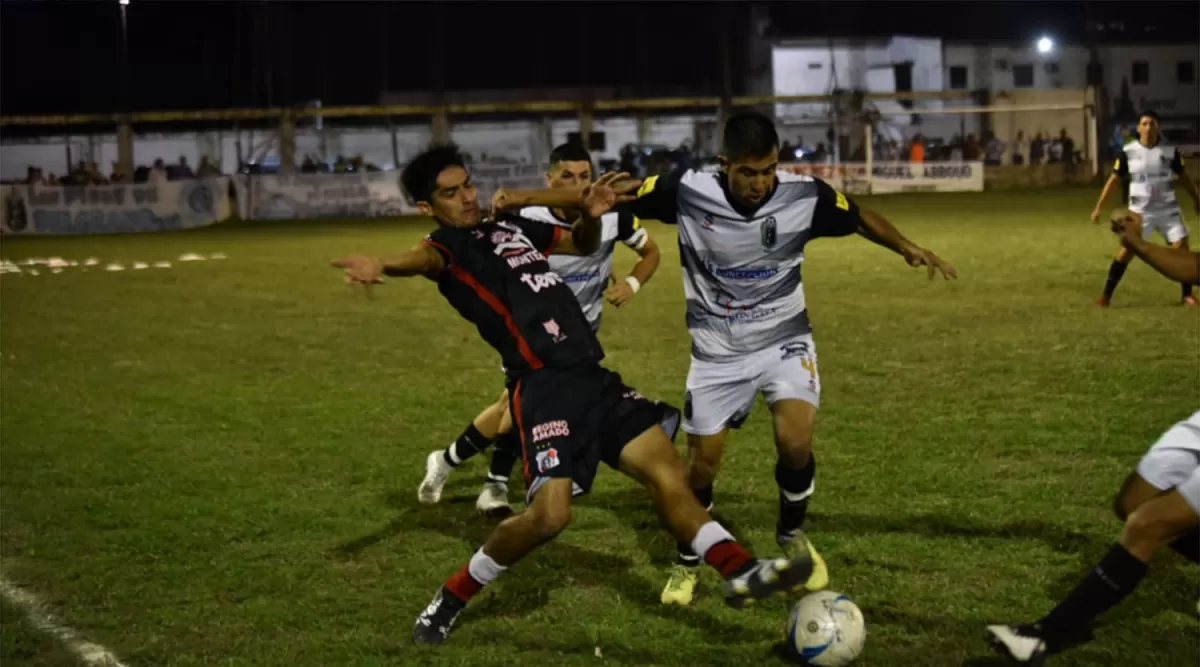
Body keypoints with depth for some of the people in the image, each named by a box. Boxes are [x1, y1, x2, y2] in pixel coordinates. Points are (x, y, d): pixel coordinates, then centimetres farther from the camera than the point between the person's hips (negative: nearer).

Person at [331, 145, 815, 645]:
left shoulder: (510, 227, 22)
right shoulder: (447, 246, -1)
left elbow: (583, 244, 35)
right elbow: (424, 258, -27)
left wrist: (590, 214, 10)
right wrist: (382, 266, -52)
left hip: (591, 375, 7)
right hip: (544, 384, -7)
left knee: (665, 470, 2)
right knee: (549, 513, -18)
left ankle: (740, 572, 6)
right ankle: (451, 599, 1)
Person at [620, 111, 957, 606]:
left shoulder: (805, 196, -16)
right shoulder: (688, 192, -20)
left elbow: (859, 218, 3)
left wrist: (908, 249, -10)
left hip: (783, 340, 0)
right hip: (717, 351, 0)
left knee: (796, 442, -21)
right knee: (701, 464, 4)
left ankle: (791, 537, 10)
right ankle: (688, 563, 31)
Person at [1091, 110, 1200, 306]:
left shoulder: (1170, 151, -1)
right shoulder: (1128, 151, -5)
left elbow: (1183, 177, 13)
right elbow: (1114, 178, 2)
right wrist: (1098, 207, 0)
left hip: (1168, 210, 2)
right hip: (1140, 211, -2)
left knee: (1182, 247, -5)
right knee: (1127, 250, -10)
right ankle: (1106, 296, -4)